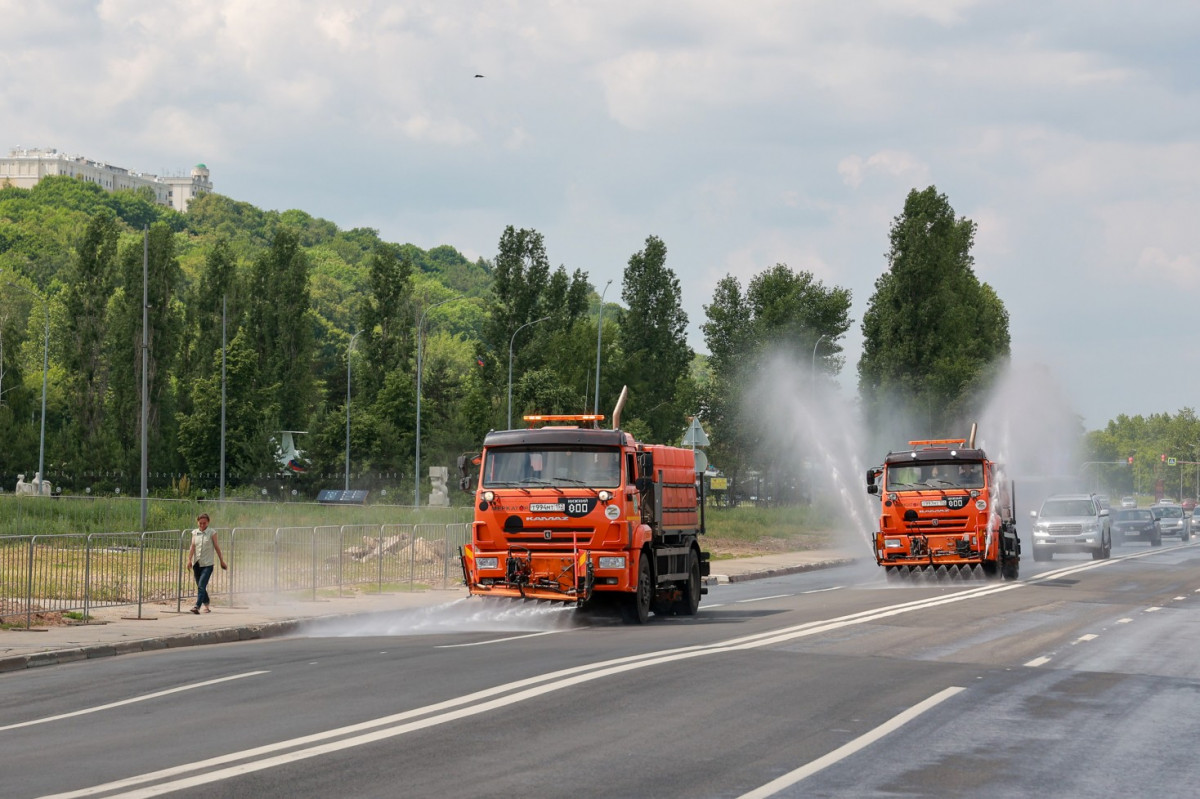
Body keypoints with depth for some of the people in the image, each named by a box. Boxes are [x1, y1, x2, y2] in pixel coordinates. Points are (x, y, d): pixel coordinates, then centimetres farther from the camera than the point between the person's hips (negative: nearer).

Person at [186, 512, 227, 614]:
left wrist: (222, 561, 8)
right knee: (200, 586, 11)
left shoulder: (212, 533, 0)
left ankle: (197, 606, -24)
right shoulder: (194, 533, 8)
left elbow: (217, 547, 4)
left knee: (201, 586, -17)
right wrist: (189, 560, -12)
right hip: (196, 564, 4)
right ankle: (206, 606, 25)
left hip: (207, 564, -4)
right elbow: (192, 547, 0)